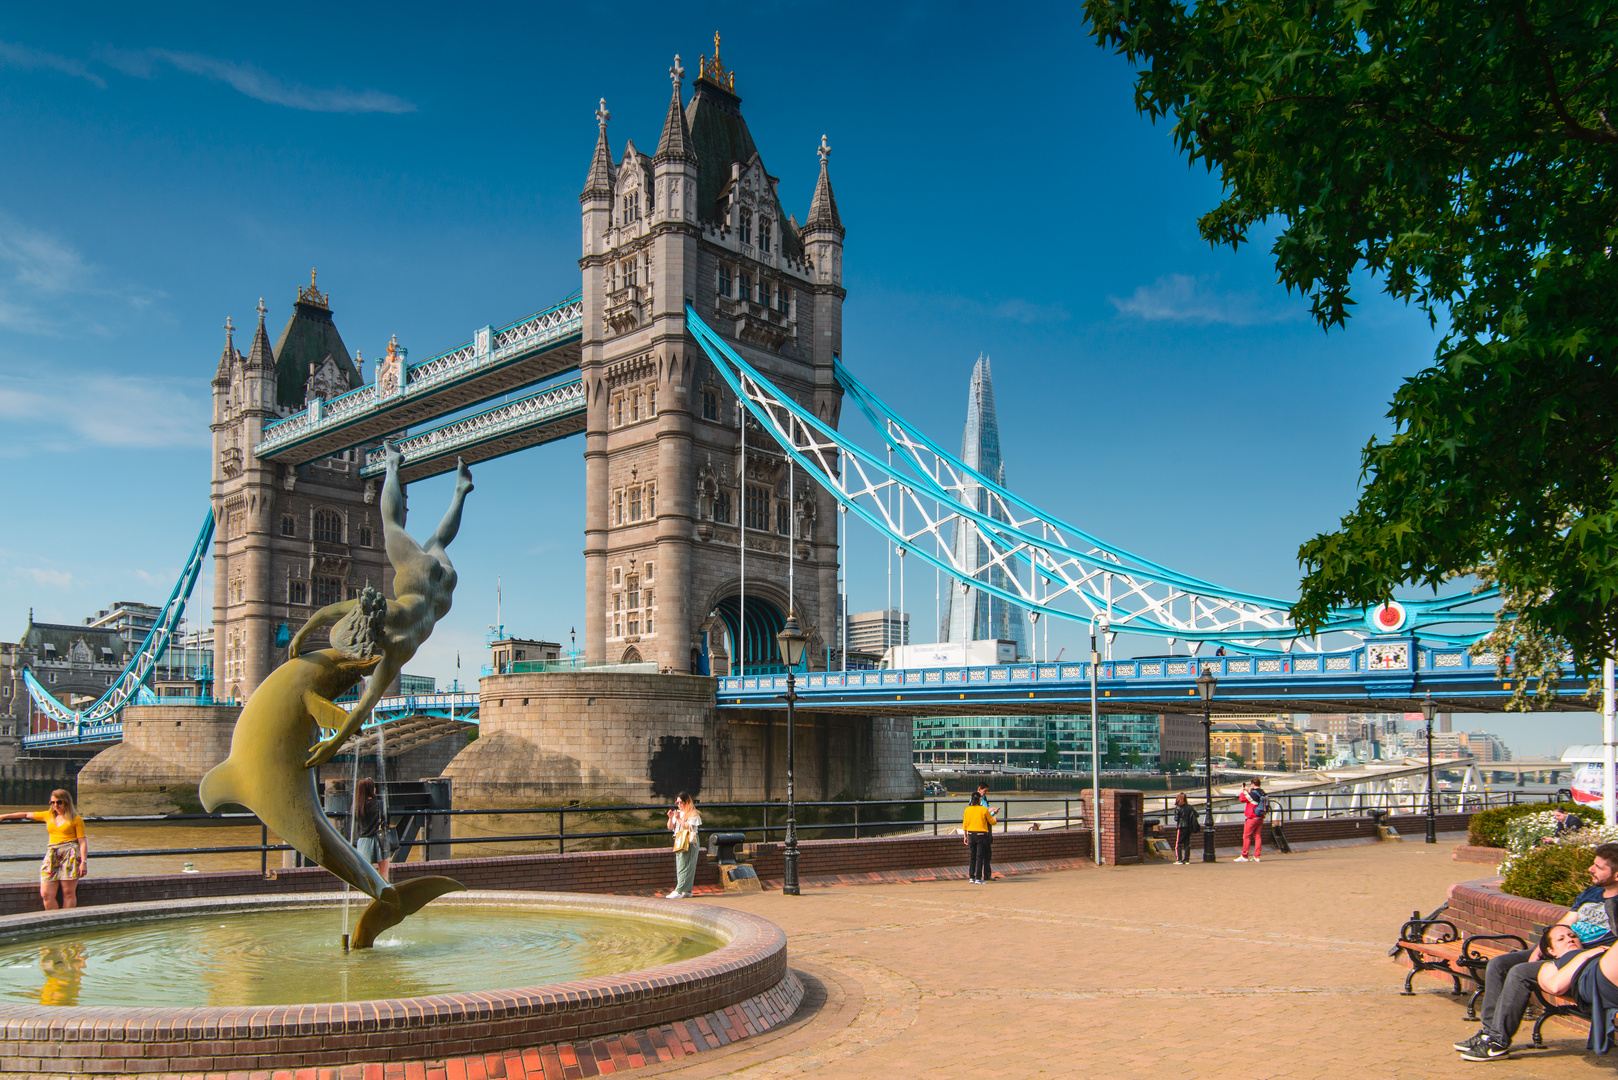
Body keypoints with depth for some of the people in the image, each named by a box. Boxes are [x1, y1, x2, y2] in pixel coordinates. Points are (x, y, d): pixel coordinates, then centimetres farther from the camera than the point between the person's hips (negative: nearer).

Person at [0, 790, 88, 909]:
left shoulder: (76, 819, 2)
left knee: (68, 892, -5)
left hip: (70, 854, -5)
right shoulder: (48, 815, 17)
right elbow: (26, 815, 29)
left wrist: (84, 862, -9)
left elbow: (82, 841, -2)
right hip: (52, 855, 5)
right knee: (46, 894, -7)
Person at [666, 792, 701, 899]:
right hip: (679, 843, 8)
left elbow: (689, 827, -14)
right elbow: (670, 828, 16)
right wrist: (671, 818, -2)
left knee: (684, 867, -10)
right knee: (680, 866, 5)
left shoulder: (693, 814, -4)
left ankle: (679, 891, -14)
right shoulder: (678, 813, 17)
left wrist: (679, 819, -18)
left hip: (689, 843, -8)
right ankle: (686, 891, 9)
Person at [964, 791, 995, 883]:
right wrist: (995, 818, 26)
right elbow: (992, 822, 3)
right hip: (981, 834, -4)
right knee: (980, 857, 0)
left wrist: (965, 836, 16)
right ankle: (978, 878, -2)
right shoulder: (984, 809, -8)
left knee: (972, 856, 11)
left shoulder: (967, 809, 3)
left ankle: (971, 877, 12)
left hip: (971, 834, 4)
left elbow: (965, 824, 7)